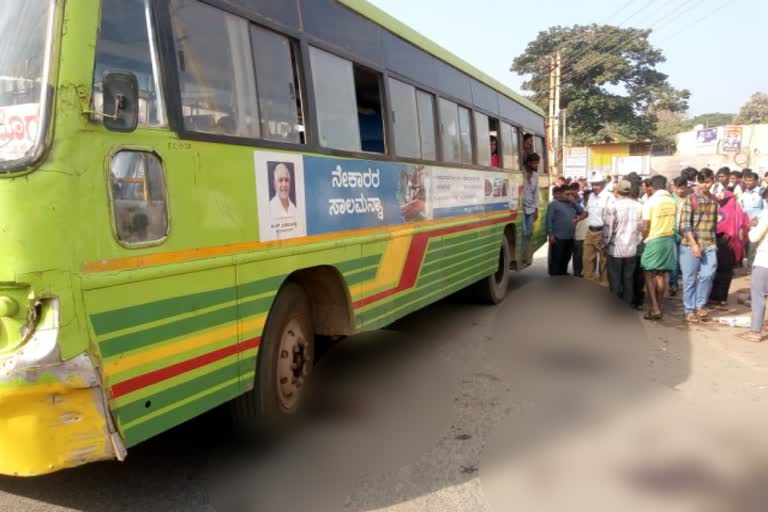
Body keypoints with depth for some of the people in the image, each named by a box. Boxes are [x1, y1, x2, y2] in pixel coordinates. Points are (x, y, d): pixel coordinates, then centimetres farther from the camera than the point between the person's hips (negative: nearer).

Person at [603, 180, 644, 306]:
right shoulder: (639, 207, -2)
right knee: (629, 280, 12)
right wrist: (637, 243, 17)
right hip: (632, 249, 3)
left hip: (615, 250, -3)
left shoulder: (613, 207, -12)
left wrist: (605, 245, 2)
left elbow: (608, 229, -12)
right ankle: (628, 306, 18)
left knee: (615, 281, 7)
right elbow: (642, 228, 3)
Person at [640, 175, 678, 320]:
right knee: (662, 275, 9)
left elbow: (645, 228, -11)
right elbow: (671, 222, 6)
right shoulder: (672, 202, 3)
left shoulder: (650, 202, -12)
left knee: (649, 274, 2)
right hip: (669, 239, 5)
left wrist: (644, 240, 5)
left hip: (654, 241, -5)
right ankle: (659, 307, 14)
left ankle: (655, 308, -7)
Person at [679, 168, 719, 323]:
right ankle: (689, 309, 12)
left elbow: (714, 222, 19)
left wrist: (713, 241, 15)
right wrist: (694, 244, -17)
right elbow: (685, 224, -11)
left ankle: (700, 306, 16)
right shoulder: (691, 199, -6)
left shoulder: (714, 200, 11)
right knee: (690, 278, 2)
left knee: (707, 276, 0)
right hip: (690, 244, -4)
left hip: (709, 245, 4)